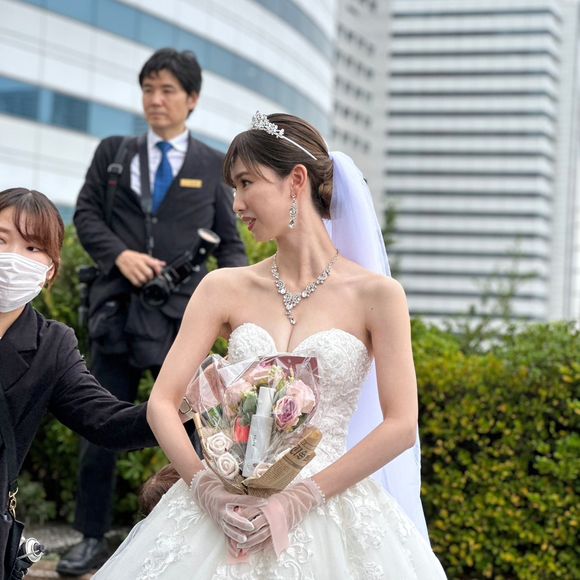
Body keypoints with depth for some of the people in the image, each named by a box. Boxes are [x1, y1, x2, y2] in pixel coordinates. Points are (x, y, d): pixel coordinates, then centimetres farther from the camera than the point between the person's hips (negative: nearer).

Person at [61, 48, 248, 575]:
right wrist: (120, 255, -11)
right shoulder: (113, 152, 11)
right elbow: (86, 213, 7)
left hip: (181, 312, -1)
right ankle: (92, 538, 20)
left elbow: (229, 241, 9)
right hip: (118, 309, 1)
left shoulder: (213, 165, 9)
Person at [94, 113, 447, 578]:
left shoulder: (376, 295, -3)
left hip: (329, 513, -2)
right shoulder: (224, 288, 4)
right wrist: (206, 487, -15)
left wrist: (301, 497, -15)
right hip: (228, 508, 2)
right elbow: (162, 403, 0)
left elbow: (401, 426, -8)